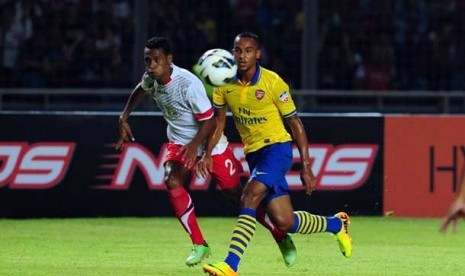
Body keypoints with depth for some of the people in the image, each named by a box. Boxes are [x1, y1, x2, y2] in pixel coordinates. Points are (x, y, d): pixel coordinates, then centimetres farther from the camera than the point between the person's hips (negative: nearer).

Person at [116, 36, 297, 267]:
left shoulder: (188, 84, -30)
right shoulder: (150, 79, -9)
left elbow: (209, 121, -24)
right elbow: (140, 91, 17)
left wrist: (194, 145, -38)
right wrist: (124, 118, 11)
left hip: (210, 142, -5)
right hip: (179, 141, 5)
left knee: (236, 194, 1)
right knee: (172, 181, -22)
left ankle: (282, 239, 20)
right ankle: (199, 245, -12)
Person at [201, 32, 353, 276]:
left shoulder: (273, 82, -13)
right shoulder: (225, 84, -1)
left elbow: (295, 123, -7)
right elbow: (218, 121, 14)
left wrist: (306, 167, -8)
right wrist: (207, 154, 0)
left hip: (277, 148, -5)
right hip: (253, 154, 5)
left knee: (249, 197, -28)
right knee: (284, 222, 3)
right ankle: (336, 224, 31)